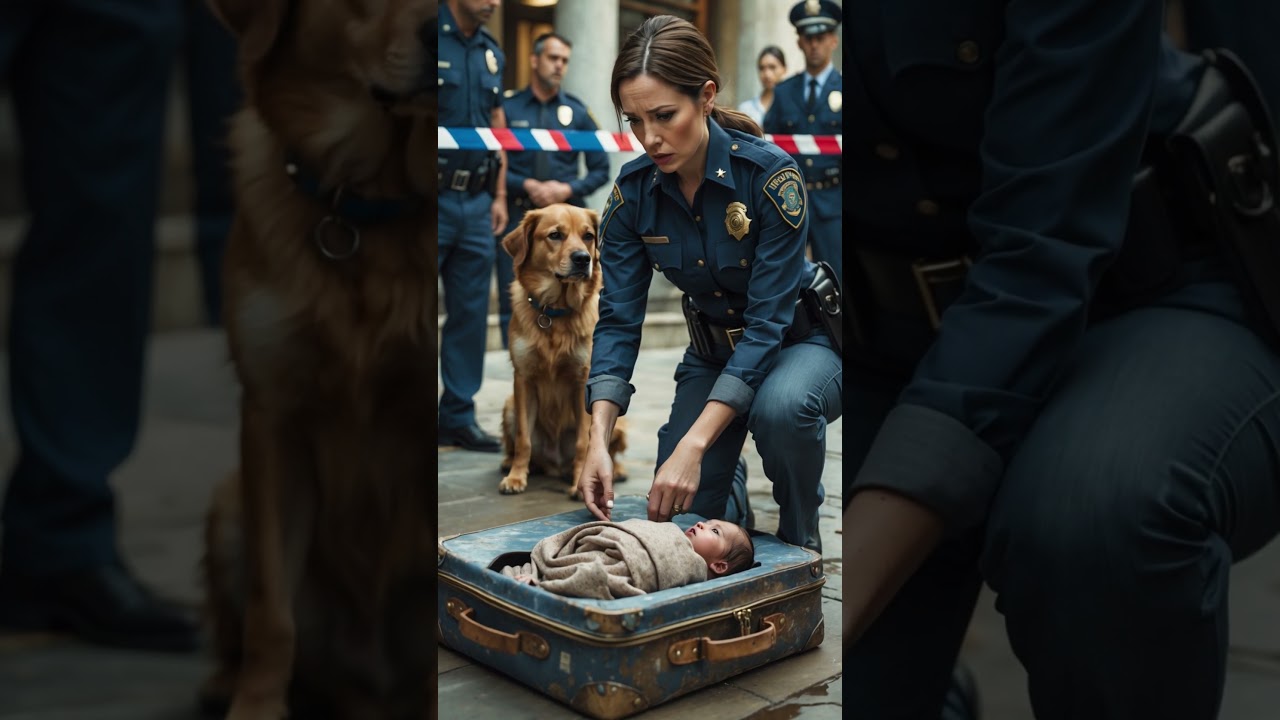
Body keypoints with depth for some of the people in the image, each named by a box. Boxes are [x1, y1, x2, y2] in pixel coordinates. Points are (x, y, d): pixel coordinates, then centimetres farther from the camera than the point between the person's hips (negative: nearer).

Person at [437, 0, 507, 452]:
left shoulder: (492, 53, 14)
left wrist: (499, 196, 13)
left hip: (477, 203, 6)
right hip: (438, 196, -6)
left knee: (470, 313, 8)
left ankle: (458, 417, 17)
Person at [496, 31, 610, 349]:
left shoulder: (577, 111, 9)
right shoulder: (507, 107, 4)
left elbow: (601, 170, 9)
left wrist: (567, 189, -7)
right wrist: (527, 185, -14)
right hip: (518, 215, -1)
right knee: (513, 303, -1)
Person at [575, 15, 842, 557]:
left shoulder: (770, 175, -28)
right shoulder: (632, 192, -15)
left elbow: (767, 322, -29)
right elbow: (619, 320, -14)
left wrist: (694, 446, -36)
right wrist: (598, 441, -28)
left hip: (800, 338, -3)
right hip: (713, 347, 4)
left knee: (781, 407, -39)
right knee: (679, 514, -10)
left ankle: (800, 540, -9)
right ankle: (729, 485, 26)